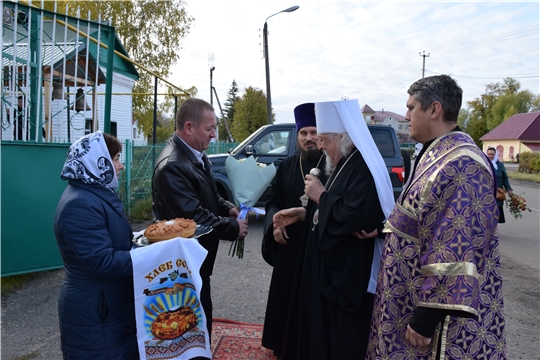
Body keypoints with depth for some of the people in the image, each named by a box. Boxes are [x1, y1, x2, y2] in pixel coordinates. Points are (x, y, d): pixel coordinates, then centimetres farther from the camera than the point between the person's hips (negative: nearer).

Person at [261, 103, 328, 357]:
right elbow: (272, 200, 12)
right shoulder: (286, 167, 9)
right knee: (286, 299, 14)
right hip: (289, 245, 4)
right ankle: (284, 346, 33)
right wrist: (275, 221, -6)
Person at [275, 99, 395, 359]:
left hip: (347, 275, -10)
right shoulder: (345, 163, 10)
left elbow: (354, 219, -33)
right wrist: (304, 213, 5)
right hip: (330, 267, 10)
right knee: (321, 334, 21)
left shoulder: (364, 168, -23)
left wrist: (321, 195, -19)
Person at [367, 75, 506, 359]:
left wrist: (428, 314, -24)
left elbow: (456, 254, -27)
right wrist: (383, 226, 5)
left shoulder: (461, 166, -25)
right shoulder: (436, 154, 7)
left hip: (440, 306, -9)